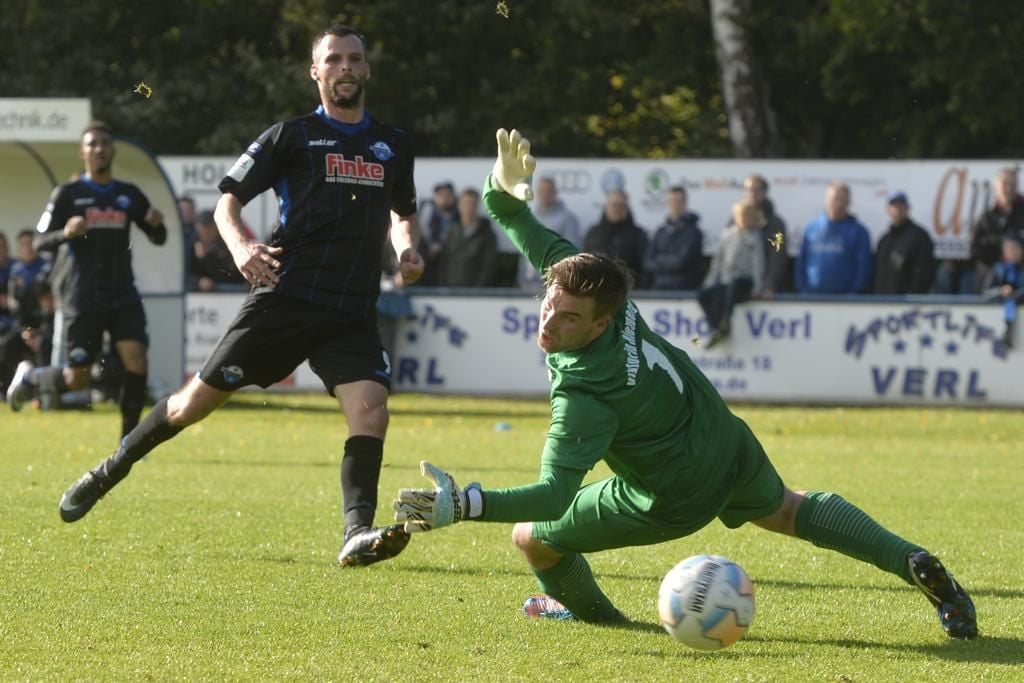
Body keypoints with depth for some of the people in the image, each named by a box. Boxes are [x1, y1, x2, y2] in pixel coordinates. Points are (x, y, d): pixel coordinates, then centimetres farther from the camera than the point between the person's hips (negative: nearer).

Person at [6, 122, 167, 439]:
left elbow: (158, 238, 16)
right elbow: (40, 241, -3)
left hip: (122, 293, 3)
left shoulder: (130, 195, 10)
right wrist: (65, 234, -25)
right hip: (81, 300, -3)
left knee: (136, 361, -14)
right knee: (76, 379, -3)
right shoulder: (67, 194, 0)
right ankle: (30, 378, 28)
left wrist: (157, 224, -8)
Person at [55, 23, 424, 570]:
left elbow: (402, 212, 31)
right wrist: (240, 247, -17)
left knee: (370, 408, -21)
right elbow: (228, 198, 3)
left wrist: (406, 248, 9)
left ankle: (357, 534, -21)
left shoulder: (394, 147, 15)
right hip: (284, 296, -3)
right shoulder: (291, 135, 3)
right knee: (196, 402, 1)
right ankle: (109, 472, 20)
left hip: (352, 314, 3)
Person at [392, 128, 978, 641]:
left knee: (532, 537, 8)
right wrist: (504, 194, -18)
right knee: (790, 511, 35)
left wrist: (462, 504, -52)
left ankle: (592, 611, 38)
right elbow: (548, 245, -2)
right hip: (727, 442, 8)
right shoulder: (605, 293, -19)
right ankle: (917, 565, 27)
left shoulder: (585, 396, -38)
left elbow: (554, 495, -44)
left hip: (674, 500, -8)